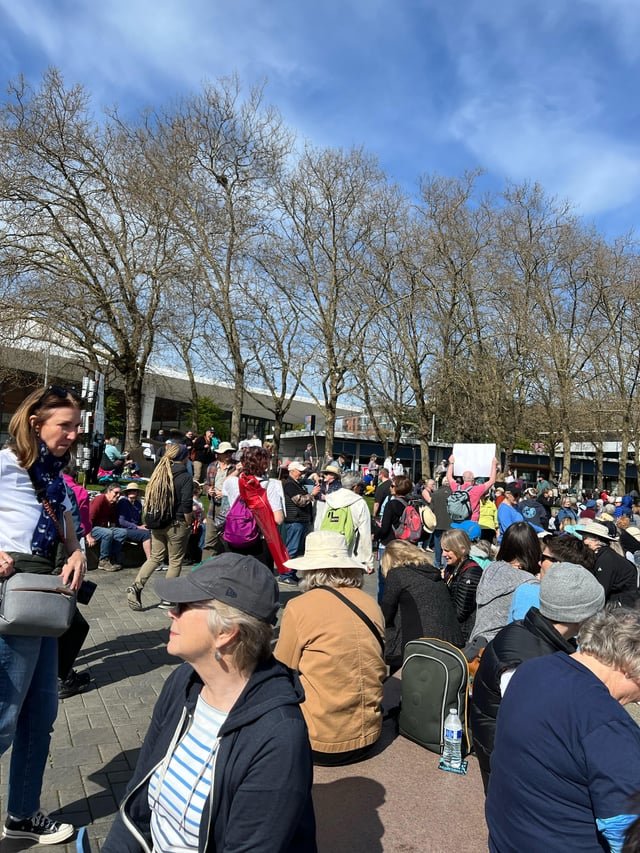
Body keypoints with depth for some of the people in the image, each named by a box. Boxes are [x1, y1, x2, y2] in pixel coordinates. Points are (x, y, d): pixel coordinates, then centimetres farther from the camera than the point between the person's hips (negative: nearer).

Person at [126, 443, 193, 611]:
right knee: (175, 561, 7)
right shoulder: (185, 476, -12)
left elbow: (149, 500, 11)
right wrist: (189, 524, -4)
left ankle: (136, 586, 1)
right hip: (176, 525, -5)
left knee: (155, 557, 17)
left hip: (157, 524, 6)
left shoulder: (158, 473, 6)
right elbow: (187, 505, -16)